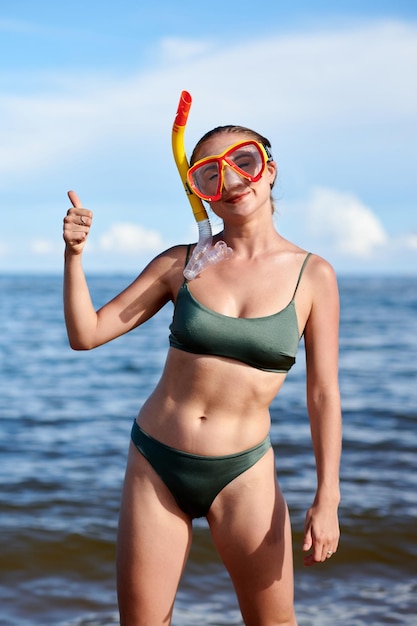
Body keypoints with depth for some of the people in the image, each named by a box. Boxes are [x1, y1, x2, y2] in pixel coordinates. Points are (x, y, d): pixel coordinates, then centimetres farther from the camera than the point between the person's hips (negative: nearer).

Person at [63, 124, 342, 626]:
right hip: (156, 462, 1)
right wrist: (74, 255, -14)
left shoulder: (312, 276, -4)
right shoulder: (180, 264, -1)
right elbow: (86, 334, 0)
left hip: (242, 471, -1)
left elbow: (323, 394, -3)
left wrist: (327, 498, -6)